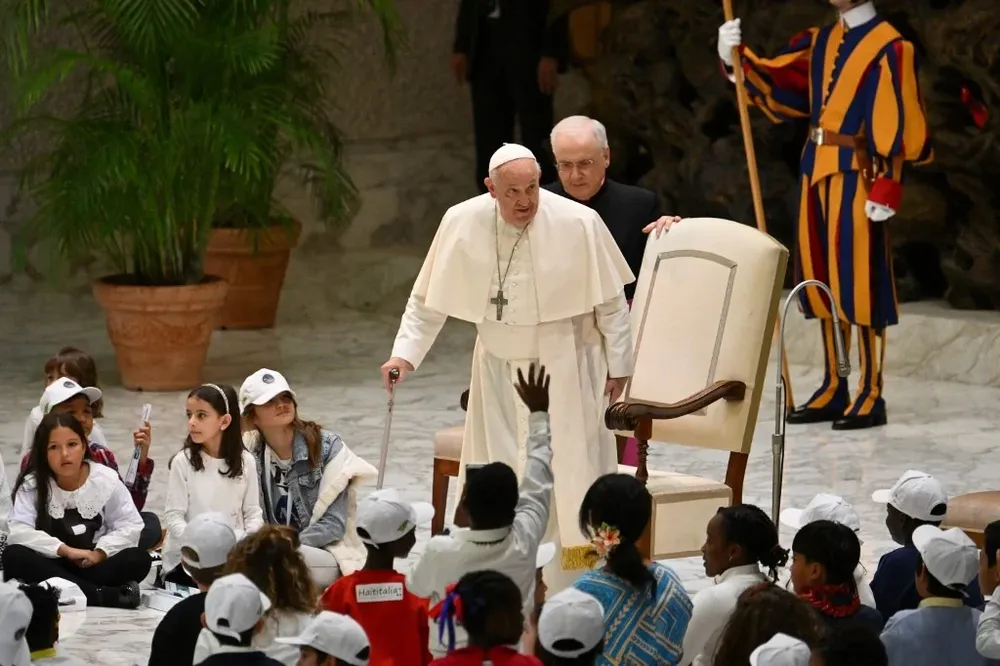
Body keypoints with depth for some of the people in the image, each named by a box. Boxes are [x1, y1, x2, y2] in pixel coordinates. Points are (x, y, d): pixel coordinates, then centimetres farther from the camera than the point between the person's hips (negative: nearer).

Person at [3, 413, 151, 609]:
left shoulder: (107, 479, -2)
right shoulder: (32, 484, -5)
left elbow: (130, 526, -5)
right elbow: (18, 532, -17)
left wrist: (100, 553, -21)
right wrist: (65, 550, -25)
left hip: (93, 567, 1)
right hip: (52, 567, -1)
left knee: (139, 559, -26)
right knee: (14, 556, -33)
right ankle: (106, 595, -39)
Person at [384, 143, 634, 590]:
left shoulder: (579, 224, -17)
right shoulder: (462, 223, -10)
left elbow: (611, 301, -6)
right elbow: (427, 299, 0)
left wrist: (618, 364, -2)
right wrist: (405, 353, -8)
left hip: (565, 370, -3)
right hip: (498, 368, 3)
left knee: (569, 476, -1)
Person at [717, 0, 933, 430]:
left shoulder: (889, 49, -9)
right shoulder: (822, 40, 14)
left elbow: (895, 123, -12)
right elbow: (775, 81, 11)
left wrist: (886, 189, -18)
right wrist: (737, 58, -7)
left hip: (856, 176, -8)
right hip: (817, 170, 8)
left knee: (858, 281, -6)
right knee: (822, 281, 10)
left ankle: (871, 397, -1)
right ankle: (834, 390, 17)